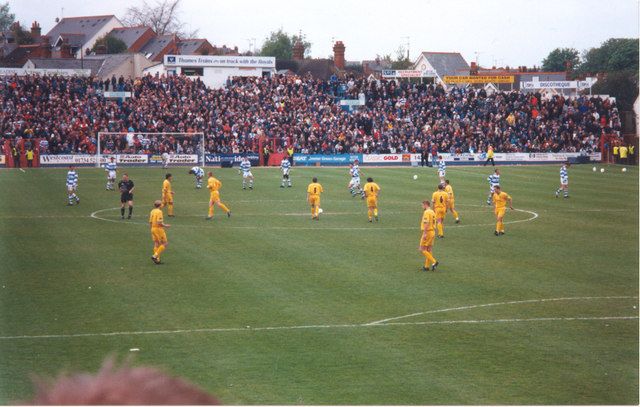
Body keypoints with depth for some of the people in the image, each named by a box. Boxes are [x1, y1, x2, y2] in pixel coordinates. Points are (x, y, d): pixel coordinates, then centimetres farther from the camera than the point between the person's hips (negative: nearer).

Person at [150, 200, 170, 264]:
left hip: (153, 229, 9)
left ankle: (157, 259, 12)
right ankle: (155, 256, -10)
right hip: (159, 229, -9)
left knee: (156, 244, 13)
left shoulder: (152, 211, 10)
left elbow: (150, 222, 13)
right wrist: (165, 226, -10)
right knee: (165, 243, 0)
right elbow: (159, 222, -23)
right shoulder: (159, 211, -15)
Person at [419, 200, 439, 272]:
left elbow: (426, 223, -23)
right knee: (429, 249, 12)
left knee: (422, 249, -5)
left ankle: (434, 262, -13)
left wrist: (425, 234, -24)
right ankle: (427, 266, 15)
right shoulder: (432, 212, 14)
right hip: (432, 232, 9)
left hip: (428, 232, -9)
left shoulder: (426, 212, -15)